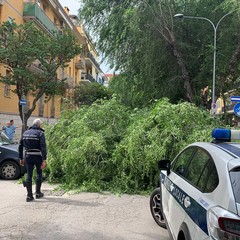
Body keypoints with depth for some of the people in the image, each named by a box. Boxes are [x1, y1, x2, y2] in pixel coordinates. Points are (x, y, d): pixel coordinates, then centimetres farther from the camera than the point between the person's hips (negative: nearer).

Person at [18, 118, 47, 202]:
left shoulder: (25, 133, 10)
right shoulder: (40, 133, -7)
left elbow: (20, 147, 11)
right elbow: (43, 147, -17)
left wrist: (21, 158, 16)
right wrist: (44, 160, -19)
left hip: (28, 157, 4)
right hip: (37, 157, -4)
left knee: (29, 175, 7)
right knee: (39, 174, 14)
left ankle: (29, 196, 7)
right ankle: (38, 193, 21)